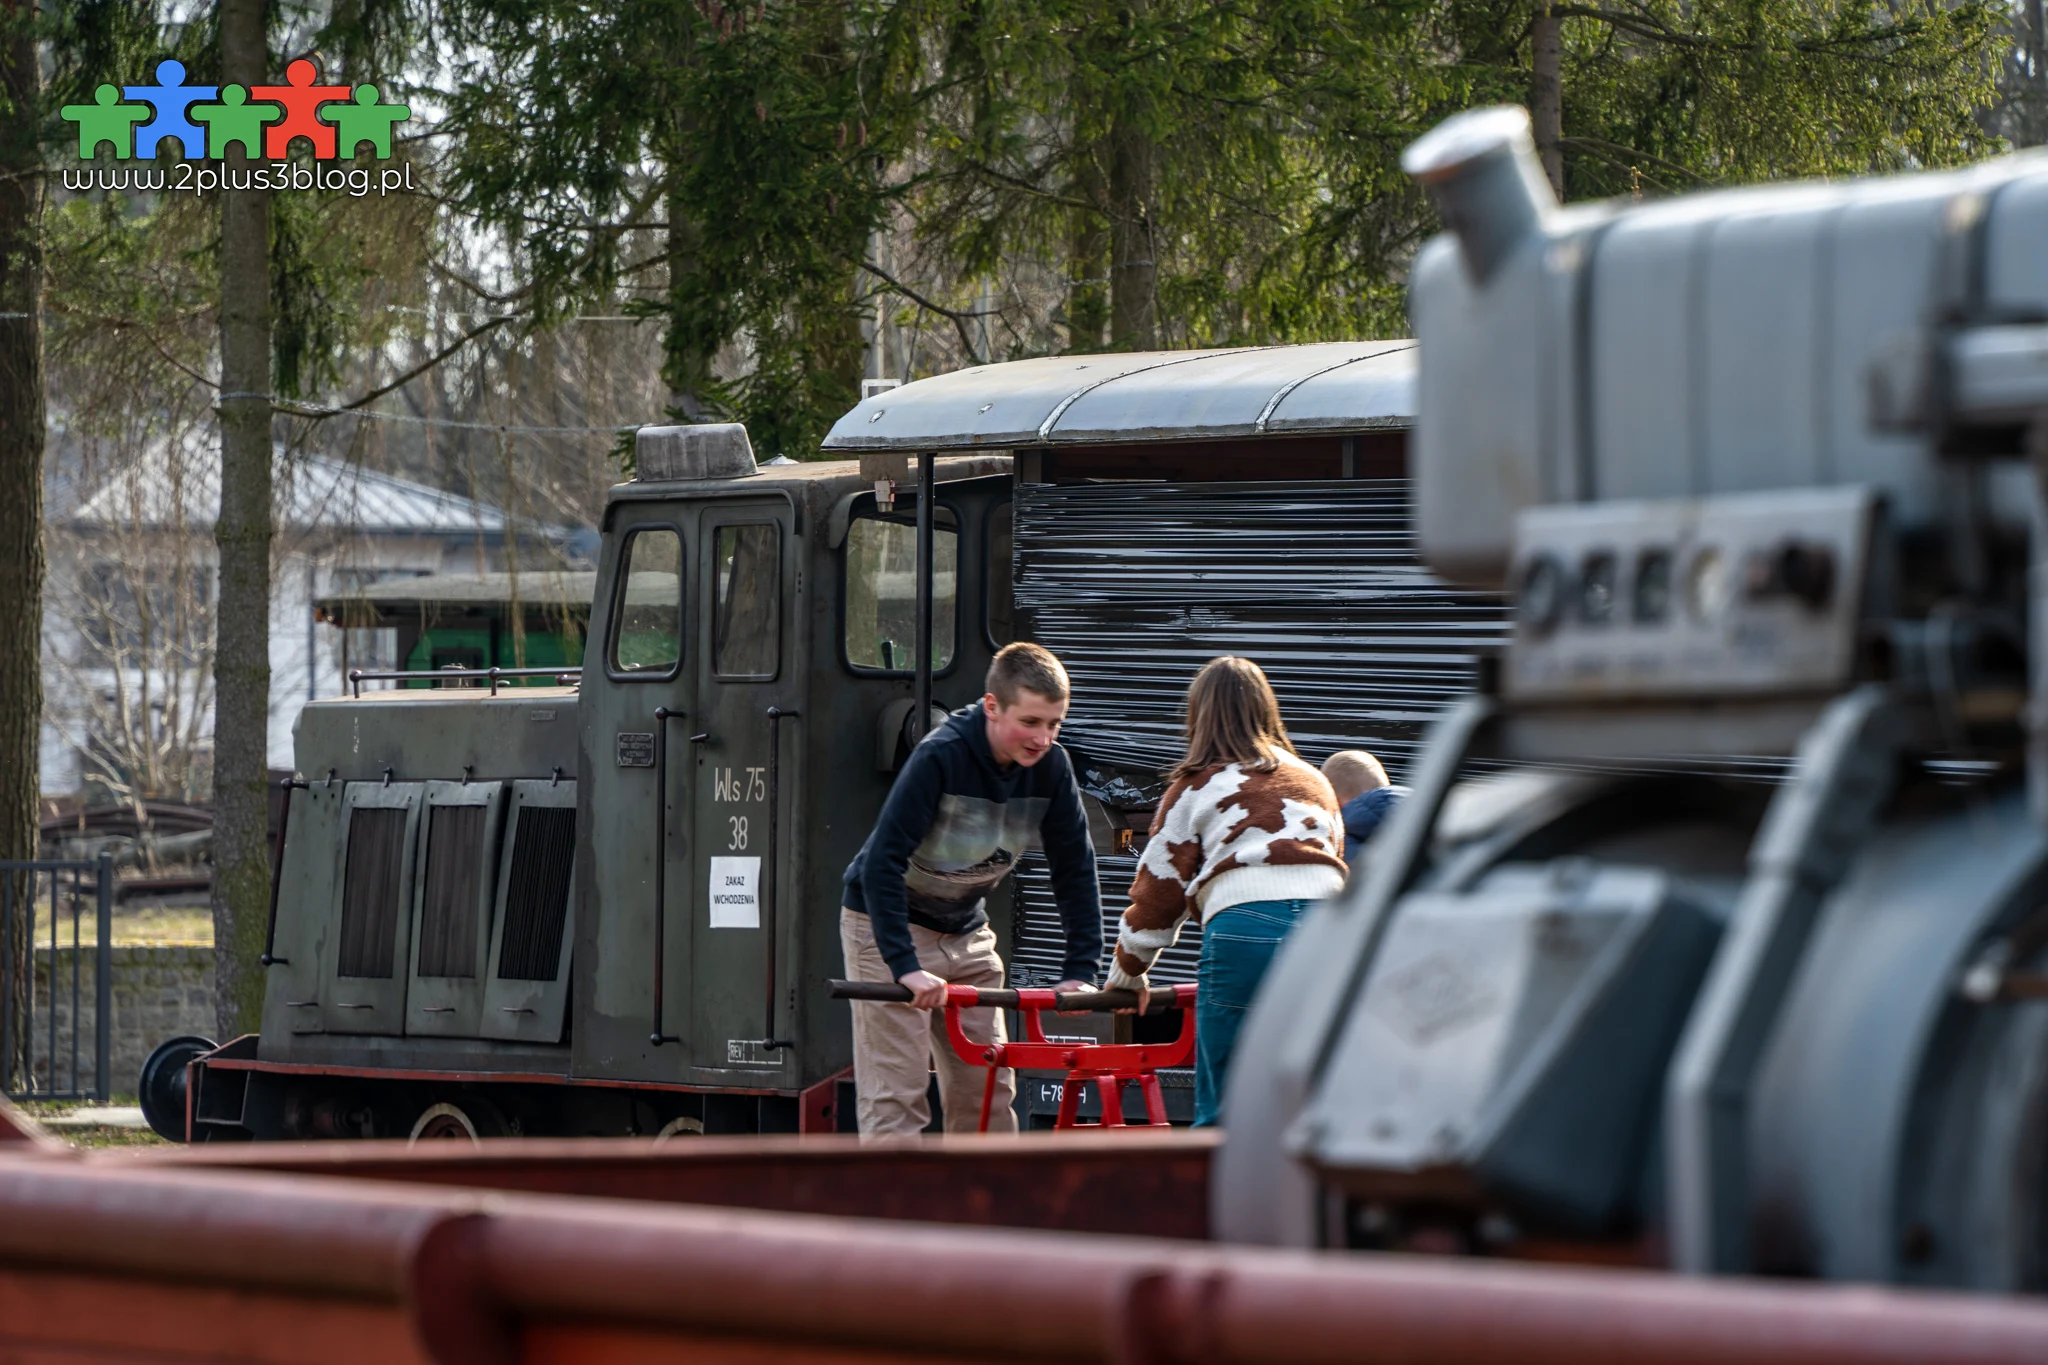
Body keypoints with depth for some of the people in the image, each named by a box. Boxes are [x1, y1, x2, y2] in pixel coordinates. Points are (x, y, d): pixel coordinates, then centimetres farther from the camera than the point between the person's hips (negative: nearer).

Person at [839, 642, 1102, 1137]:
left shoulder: (1050, 767, -11)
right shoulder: (941, 756, -28)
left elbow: (1075, 868, -3)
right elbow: (883, 860, -31)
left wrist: (1080, 970, -10)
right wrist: (905, 966, -36)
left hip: (965, 932, 6)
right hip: (888, 926, -6)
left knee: (989, 1092, 5)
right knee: (895, 1094, -10)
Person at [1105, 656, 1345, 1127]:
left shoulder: (1197, 787, 15)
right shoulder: (1314, 782, 28)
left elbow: (1158, 888, 17)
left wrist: (1127, 975, 31)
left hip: (1244, 928, -4)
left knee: (1222, 1114, 0)